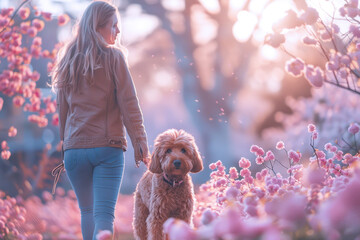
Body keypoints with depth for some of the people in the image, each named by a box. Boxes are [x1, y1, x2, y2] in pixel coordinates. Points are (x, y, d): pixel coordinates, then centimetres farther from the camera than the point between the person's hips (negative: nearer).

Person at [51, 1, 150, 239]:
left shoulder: (69, 60, 11)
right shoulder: (113, 56, -3)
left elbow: (62, 109, 15)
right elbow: (129, 103, -7)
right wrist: (140, 143, -4)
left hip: (74, 148, 5)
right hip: (108, 147, -5)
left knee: (87, 211, 20)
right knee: (104, 214, -9)